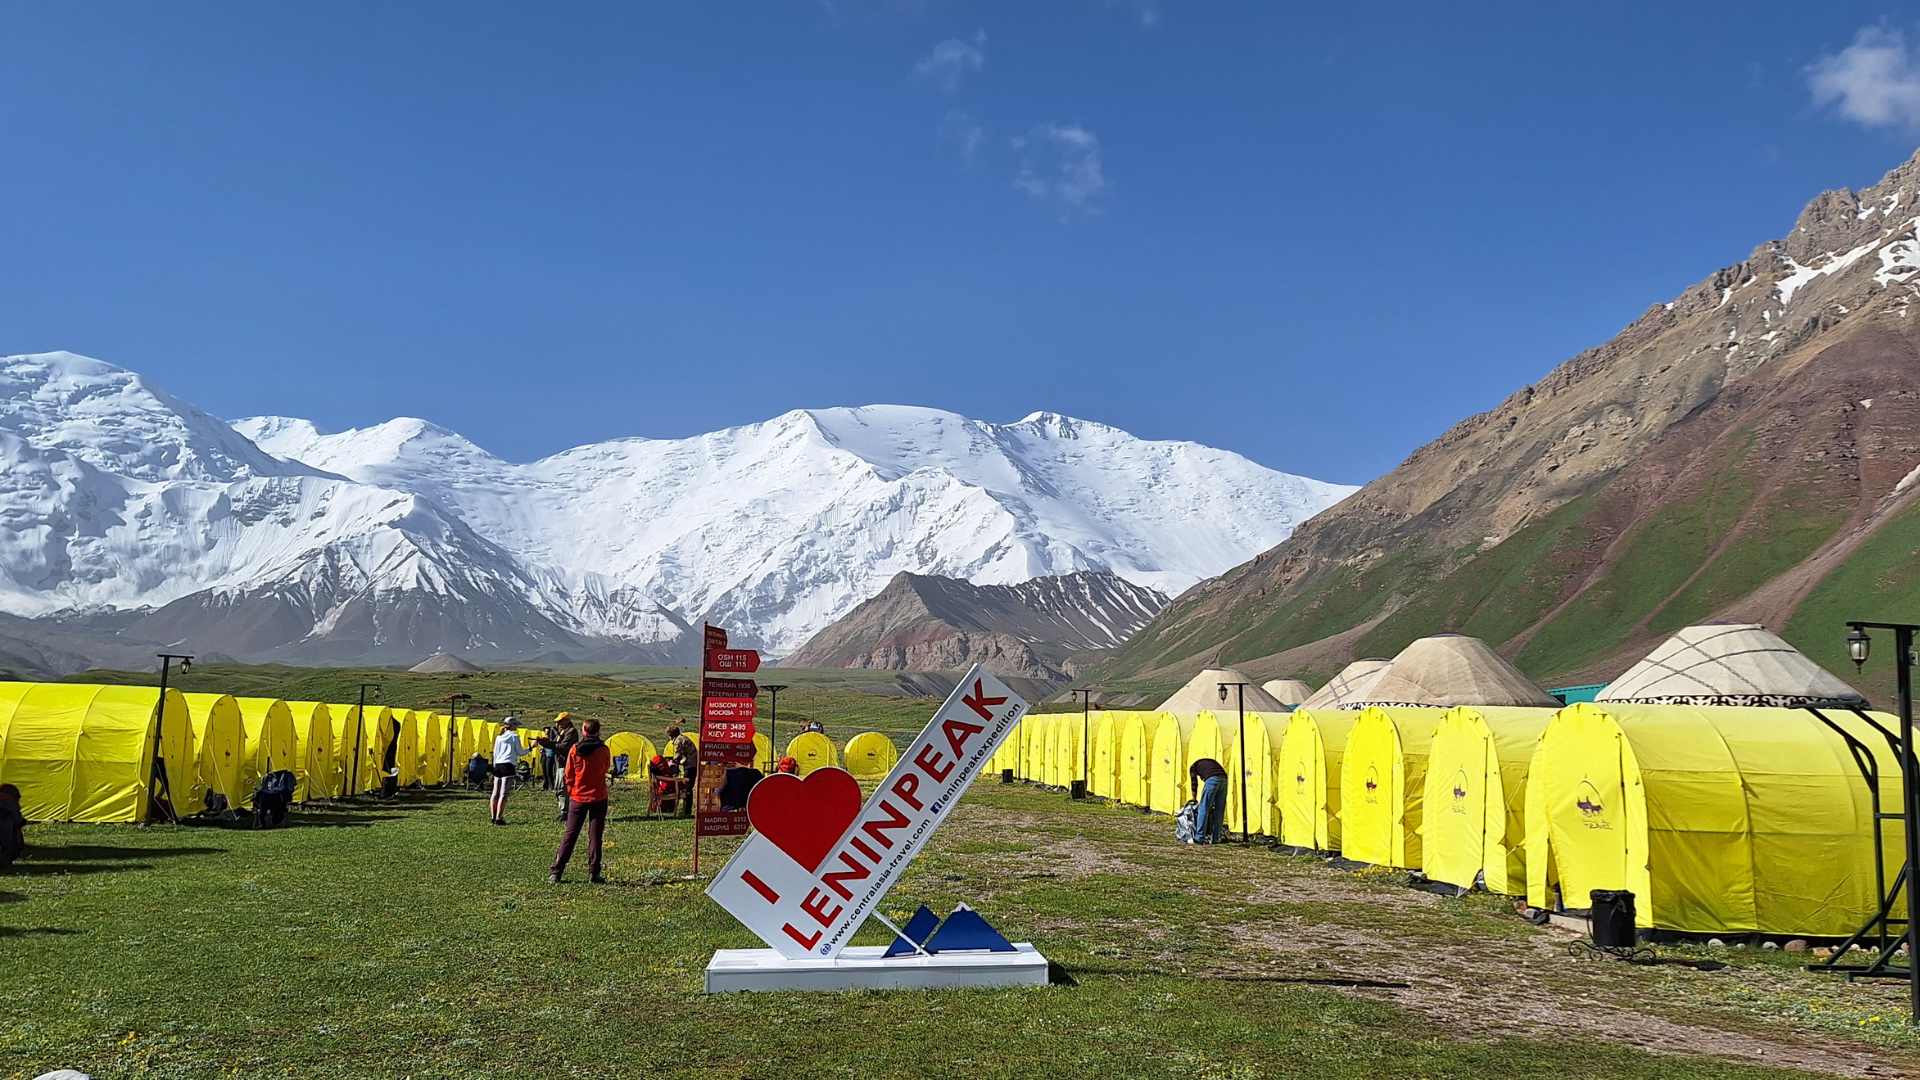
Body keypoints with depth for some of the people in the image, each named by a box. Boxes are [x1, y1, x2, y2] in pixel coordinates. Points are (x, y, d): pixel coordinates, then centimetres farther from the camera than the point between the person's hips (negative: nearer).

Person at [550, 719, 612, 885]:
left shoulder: (575, 749, -6)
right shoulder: (604, 750, -6)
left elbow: (568, 776, 0)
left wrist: (571, 791, 13)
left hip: (578, 798, 1)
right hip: (598, 797, -1)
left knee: (570, 835, 8)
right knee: (595, 836, 5)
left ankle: (556, 873, 7)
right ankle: (593, 874, 4)